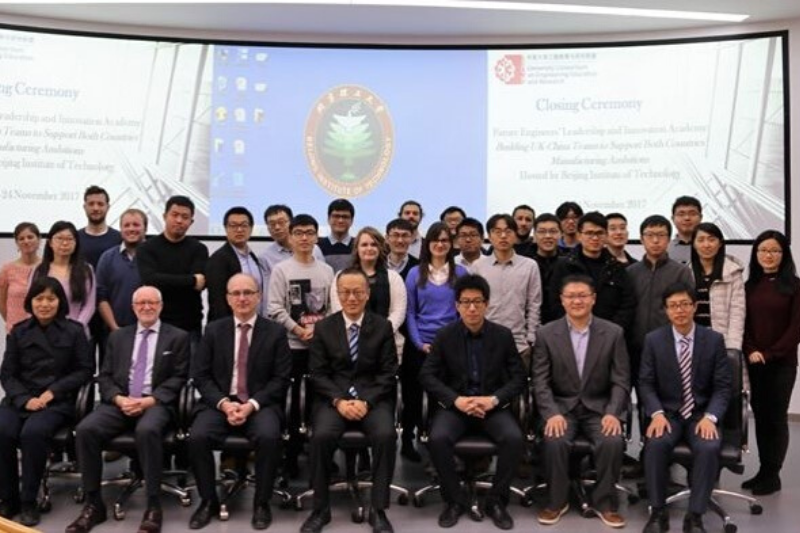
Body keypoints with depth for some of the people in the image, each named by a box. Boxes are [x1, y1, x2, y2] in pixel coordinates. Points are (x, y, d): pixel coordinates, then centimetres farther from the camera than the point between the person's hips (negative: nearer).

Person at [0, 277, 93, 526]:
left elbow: (85, 369, 2)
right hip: (20, 399, 3)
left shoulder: (74, 331, 4)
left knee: (33, 432, -33)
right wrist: (25, 399, -11)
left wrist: (53, 391, -10)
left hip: (58, 401, -3)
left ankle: (29, 501, -18)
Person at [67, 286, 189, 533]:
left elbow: (178, 379, 1)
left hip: (157, 403, -3)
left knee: (147, 430, -37)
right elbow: (105, 376, 13)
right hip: (119, 402, 4)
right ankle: (93, 504, -12)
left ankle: (153, 507, -27)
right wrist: (119, 399, -9)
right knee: (85, 429, -25)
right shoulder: (118, 336, 20)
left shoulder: (178, 337, 10)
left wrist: (148, 401, -14)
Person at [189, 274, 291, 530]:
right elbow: (200, 375, 4)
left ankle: (261, 503, -9)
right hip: (219, 403, 2)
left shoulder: (275, 332, 4)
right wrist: (224, 403, -12)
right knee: (197, 437, -26)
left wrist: (252, 405, -15)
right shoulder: (213, 330, 9)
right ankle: (208, 501, -3)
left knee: (269, 437, -32)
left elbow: (281, 379, -2)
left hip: (261, 405, -2)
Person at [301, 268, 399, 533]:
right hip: (334, 398, 0)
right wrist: (339, 401, -14)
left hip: (373, 397, 0)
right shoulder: (323, 327, 6)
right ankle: (321, 508, -10)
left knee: (386, 435, -30)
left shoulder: (383, 326, 4)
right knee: (321, 435, -29)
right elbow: (317, 373, 2)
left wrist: (366, 401, -14)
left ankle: (378, 510, -14)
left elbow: (388, 373, 1)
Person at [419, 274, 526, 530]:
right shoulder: (444, 336, 0)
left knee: (514, 438, -28)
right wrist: (456, 400, -18)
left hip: (493, 406, 0)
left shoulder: (503, 335, 1)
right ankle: (455, 500, -6)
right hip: (455, 405, 0)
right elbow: (427, 376, -3)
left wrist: (493, 399, -17)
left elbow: (519, 377, 0)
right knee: (437, 439, -29)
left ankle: (496, 501, -6)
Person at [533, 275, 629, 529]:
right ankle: (556, 501, -4)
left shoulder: (613, 333, 0)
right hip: (561, 406, 0)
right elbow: (540, 381, -4)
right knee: (554, 441, -29)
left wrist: (612, 413, -17)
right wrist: (552, 413, -19)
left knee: (613, 442, -27)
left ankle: (604, 502, -3)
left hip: (599, 407, 1)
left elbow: (621, 380, -1)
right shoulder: (547, 334, -1)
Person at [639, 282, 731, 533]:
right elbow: (646, 383, 0)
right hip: (667, 413, 0)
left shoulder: (714, 340, 0)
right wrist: (657, 414, -18)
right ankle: (658, 511, -14)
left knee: (709, 447, -31)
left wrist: (710, 417, -17)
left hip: (701, 415, 0)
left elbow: (722, 386, 0)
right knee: (656, 443, -31)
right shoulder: (653, 340, 1)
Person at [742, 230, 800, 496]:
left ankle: (772, 475, 10)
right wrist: (751, 351, -8)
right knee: (760, 417, 9)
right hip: (754, 363, 4)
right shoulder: (750, 286, 9)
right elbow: (743, 324, 7)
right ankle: (763, 471, 17)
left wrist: (771, 354, -11)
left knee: (776, 418, 1)